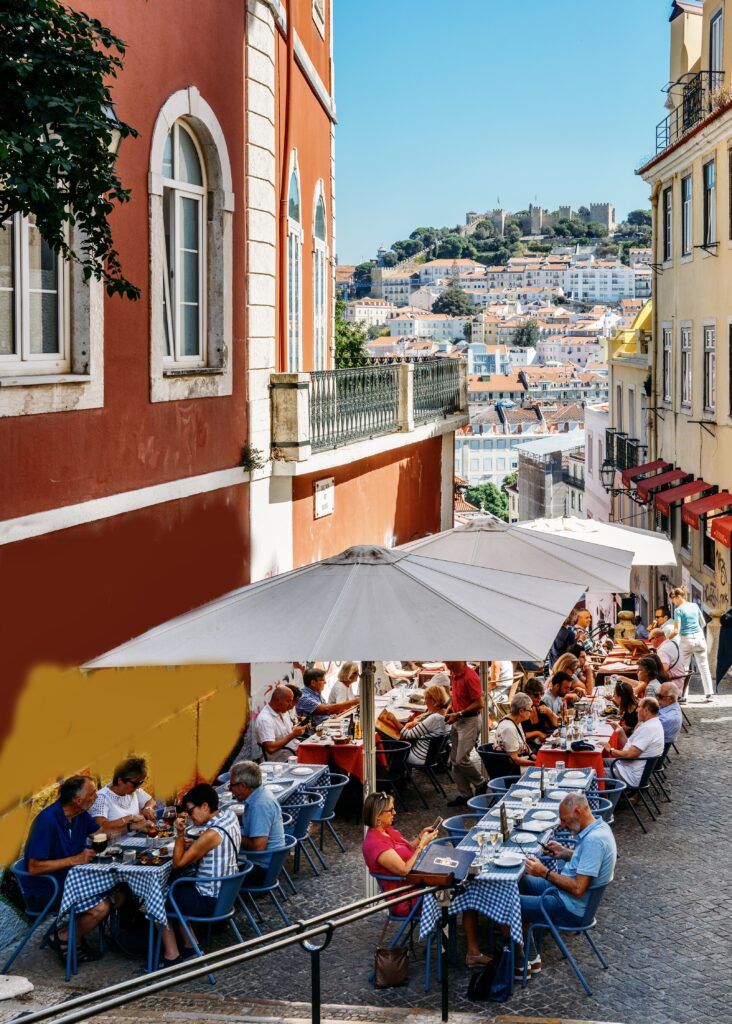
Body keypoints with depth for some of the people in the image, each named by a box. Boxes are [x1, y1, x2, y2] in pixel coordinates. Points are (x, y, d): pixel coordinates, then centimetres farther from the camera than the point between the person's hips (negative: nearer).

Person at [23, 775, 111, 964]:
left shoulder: (80, 815, 1)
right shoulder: (47, 821, -25)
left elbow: (100, 832, 20)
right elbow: (34, 868, -25)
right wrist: (74, 860, -25)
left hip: (69, 880, 9)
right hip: (43, 891, -9)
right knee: (101, 907, -23)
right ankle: (62, 939, 0)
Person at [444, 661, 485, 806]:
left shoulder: (470, 676, -19)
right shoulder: (453, 675, 9)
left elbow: (479, 704, -19)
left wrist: (458, 714, -20)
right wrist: (450, 710, 9)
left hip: (470, 721, -9)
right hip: (457, 721, 9)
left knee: (462, 759, -11)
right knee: (454, 760, 8)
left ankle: (480, 785, 11)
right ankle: (464, 794, 16)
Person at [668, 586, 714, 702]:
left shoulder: (678, 610, -9)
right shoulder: (695, 606, 8)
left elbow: (676, 631, -15)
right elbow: (703, 624, 15)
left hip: (686, 640, -5)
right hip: (699, 638, 5)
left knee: (684, 669, 4)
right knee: (704, 667, 9)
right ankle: (709, 694, 8)